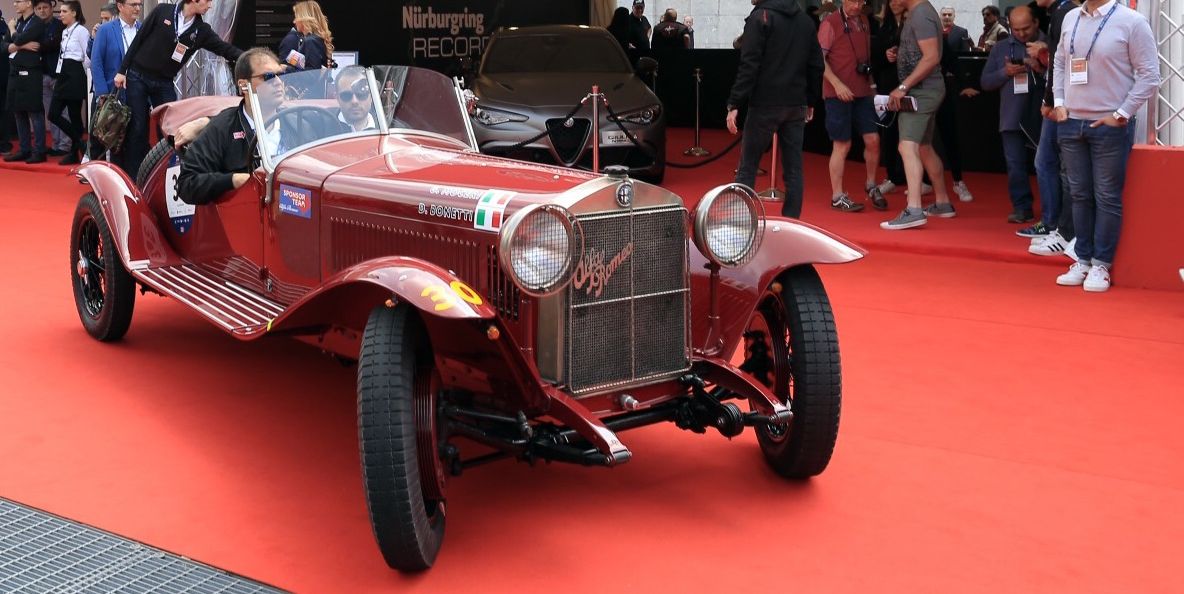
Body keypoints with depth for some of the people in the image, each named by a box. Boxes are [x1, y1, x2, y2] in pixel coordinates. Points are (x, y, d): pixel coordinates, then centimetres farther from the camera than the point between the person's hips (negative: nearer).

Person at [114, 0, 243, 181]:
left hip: (164, 83, 3)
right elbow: (138, 39, -4)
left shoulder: (201, 30, -1)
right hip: (137, 77, -3)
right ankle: (131, 175, 8)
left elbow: (225, 49, -9)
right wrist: (122, 70, -4)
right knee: (138, 128, 0)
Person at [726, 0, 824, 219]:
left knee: (747, 167, 2)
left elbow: (749, 65, -14)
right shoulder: (805, 20, 12)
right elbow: (816, 65, 14)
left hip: (765, 104, -5)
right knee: (793, 168, 7)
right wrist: (811, 101, 21)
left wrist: (735, 104, -14)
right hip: (796, 106, 6)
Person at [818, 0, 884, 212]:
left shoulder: (864, 22, 13)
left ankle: (871, 186, 23)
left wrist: (871, 83, 13)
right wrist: (837, 84, -19)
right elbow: (819, 58, -12)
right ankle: (837, 197, 10)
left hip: (863, 93, 6)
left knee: (873, 140, 3)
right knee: (842, 145, -1)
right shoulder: (830, 23, -7)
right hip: (838, 94, -6)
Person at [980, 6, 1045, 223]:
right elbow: (985, 82, 8)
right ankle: (1022, 207, 8)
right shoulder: (1000, 48, 10)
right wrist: (1004, 72, -8)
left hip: (1042, 116, -2)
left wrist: (1042, 69, -21)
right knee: (1015, 164, 1)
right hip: (1012, 116, 3)